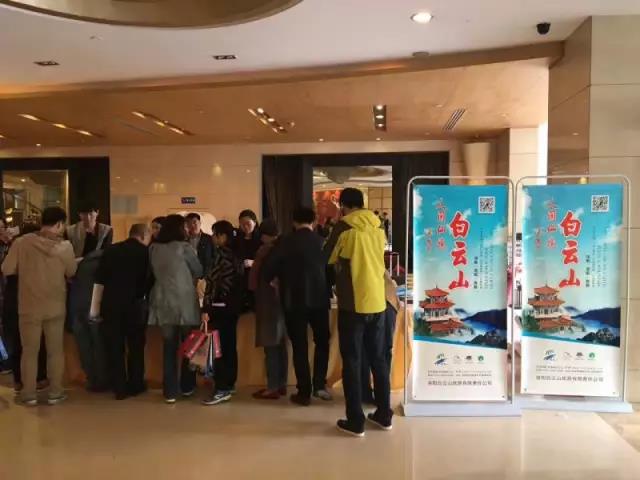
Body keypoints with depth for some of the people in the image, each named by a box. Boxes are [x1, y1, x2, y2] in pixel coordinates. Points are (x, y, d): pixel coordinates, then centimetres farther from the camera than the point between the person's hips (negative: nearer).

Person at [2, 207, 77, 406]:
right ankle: (55, 392, 19)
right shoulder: (64, 246, -12)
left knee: (29, 351, 13)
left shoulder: (22, 243, -12)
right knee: (55, 351, 13)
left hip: (29, 307, 0)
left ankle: (29, 394, 20)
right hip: (55, 307, 0)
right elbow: (72, 272, 0)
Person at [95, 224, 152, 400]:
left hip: (111, 304, 2)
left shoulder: (111, 250, 3)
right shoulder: (145, 252, -4)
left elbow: (100, 278, 2)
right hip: (135, 305, -2)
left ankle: (119, 388, 13)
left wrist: (112, 288, 13)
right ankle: (135, 385, 18)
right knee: (136, 347, 13)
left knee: (114, 347, 9)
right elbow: (150, 279, -1)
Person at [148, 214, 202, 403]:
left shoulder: (154, 248, 3)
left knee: (169, 347, 8)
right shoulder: (184, 247, -9)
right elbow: (199, 272, 2)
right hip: (185, 302, -4)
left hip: (163, 302, 4)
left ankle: (170, 391, 8)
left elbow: (154, 273, 15)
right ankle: (187, 386, 21)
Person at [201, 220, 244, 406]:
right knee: (229, 346, 13)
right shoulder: (236, 254, 11)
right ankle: (229, 384, 21)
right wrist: (229, 304, 17)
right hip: (233, 305, 9)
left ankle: (222, 389, -4)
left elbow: (213, 282, -17)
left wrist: (206, 308, -17)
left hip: (221, 305, -9)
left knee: (219, 346, -6)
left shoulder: (221, 254, -13)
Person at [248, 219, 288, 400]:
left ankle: (273, 387, 0)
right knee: (281, 345, 11)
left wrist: (253, 289, 13)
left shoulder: (264, 250, -10)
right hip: (283, 299, 6)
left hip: (268, 300, -6)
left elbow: (254, 277, -6)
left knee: (270, 346, -3)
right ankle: (281, 384, 18)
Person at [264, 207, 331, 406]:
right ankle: (319, 385, 10)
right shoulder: (321, 241, 0)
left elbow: (269, 269, -7)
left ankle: (304, 392, 8)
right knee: (322, 341, 17)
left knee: (299, 346, 6)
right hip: (319, 298, 1)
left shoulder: (286, 242, -5)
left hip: (294, 300, -1)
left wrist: (278, 284, 13)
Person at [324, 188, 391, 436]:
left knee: (352, 362, 3)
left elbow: (329, 258, 5)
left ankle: (355, 421, 7)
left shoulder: (344, 227, -8)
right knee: (378, 359, 14)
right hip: (377, 302, 5)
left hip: (353, 304, -5)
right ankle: (384, 415, 22)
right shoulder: (378, 228, 7)